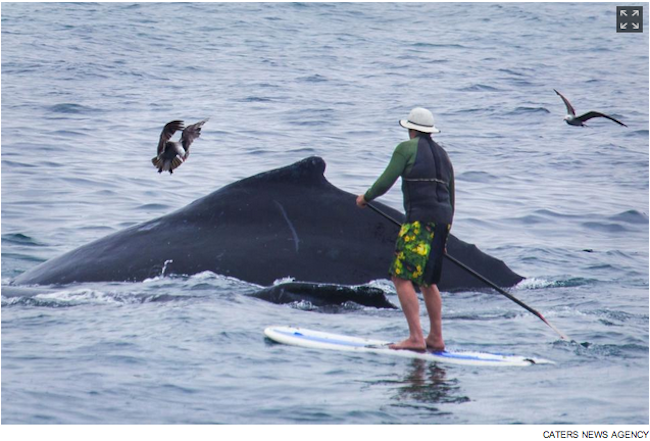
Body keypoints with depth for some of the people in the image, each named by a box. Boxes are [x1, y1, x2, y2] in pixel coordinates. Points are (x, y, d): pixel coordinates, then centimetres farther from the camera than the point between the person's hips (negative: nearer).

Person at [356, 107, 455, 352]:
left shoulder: (407, 148, 0)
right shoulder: (442, 154, 23)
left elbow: (386, 182, -5)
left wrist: (366, 197, 15)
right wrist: (444, 234, 33)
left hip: (421, 218, -8)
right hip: (443, 219, 8)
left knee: (402, 277, -9)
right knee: (427, 282, 18)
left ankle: (416, 338, -17)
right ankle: (436, 338, 19)